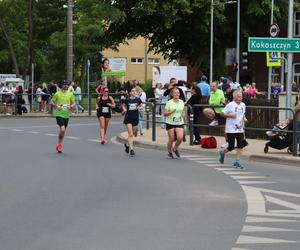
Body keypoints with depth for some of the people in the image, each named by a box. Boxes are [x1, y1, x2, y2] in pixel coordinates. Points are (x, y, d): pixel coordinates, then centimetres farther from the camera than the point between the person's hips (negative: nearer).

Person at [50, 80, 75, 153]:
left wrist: (71, 106, -11)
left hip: (66, 114, 4)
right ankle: (59, 144, -2)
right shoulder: (57, 94, -2)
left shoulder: (70, 94, 6)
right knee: (62, 129, -20)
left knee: (63, 130, 11)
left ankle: (59, 144, 29)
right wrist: (56, 106, -13)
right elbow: (52, 102, 4)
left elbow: (73, 103, 11)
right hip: (59, 114, -4)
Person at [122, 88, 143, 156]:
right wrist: (124, 109, -7)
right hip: (128, 118, -3)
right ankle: (131, 149, -9)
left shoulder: (138, 100, -1)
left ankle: (127, 144, 40)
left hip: (135, 118, 3)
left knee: (132, 134, 15)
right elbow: (124, 105, 13)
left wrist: (139, 107, -10)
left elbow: (141, 106, 12)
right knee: (130, 134, -10)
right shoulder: (127, 100, -4)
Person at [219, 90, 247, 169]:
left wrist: (244, 118, 5)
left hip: (240, 129, 5)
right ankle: (222, 153, 29)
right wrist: (230, 115, -20)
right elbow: (222, 113, -8)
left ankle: (237, 162, 4)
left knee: (240, 146, -4)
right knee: (231, 147, -3)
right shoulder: (230, 105, -10)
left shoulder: (243, 105, 9)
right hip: (231, 129, -5)